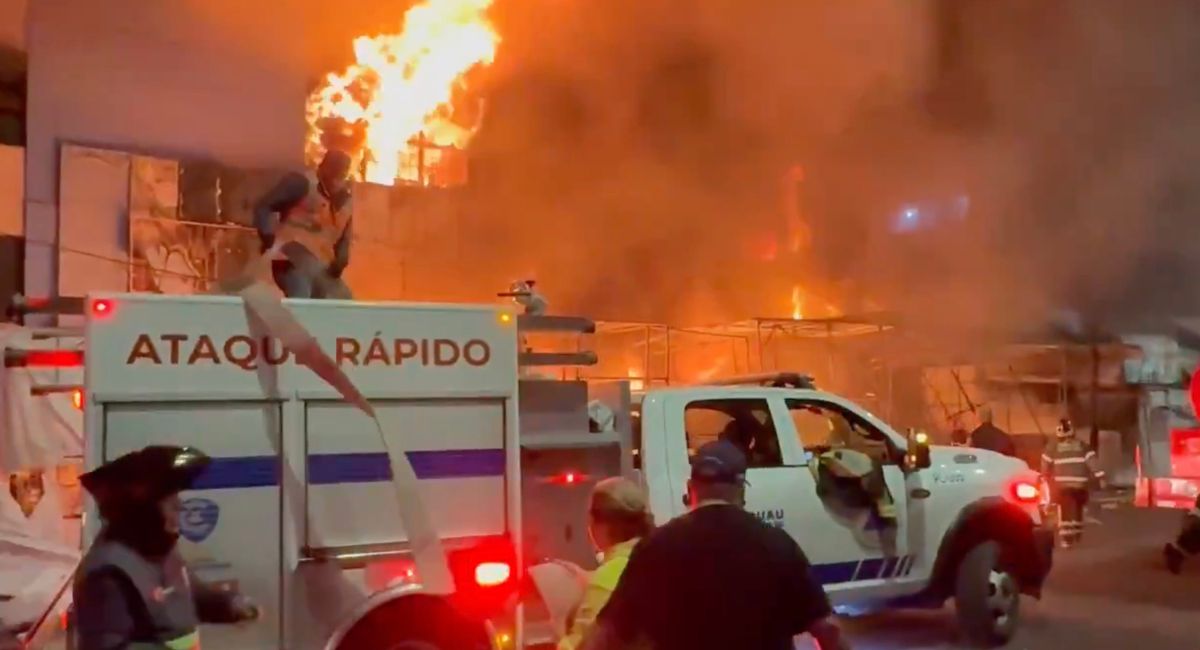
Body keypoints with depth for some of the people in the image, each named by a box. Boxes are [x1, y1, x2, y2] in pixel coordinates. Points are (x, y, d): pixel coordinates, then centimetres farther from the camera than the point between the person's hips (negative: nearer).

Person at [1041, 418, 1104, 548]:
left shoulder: (1052, 446, 3)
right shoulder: (1081, 445, 9)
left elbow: (1046, 465, 8)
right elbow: (1092, 461, -1)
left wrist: (1046, 478, 23)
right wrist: (1099, 476, -6)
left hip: (1062, 484, -3)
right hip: (1080, 483, 3)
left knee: (1066, 512, -5)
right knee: (1077, 510, 20)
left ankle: (1066, 538, -15)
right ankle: (1077, 535, 32)